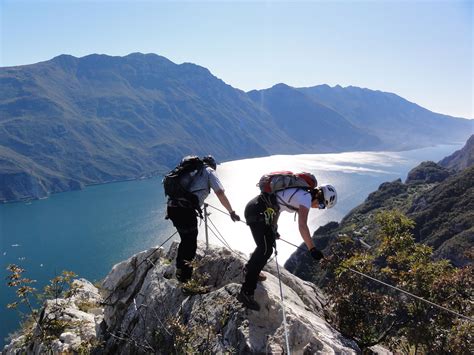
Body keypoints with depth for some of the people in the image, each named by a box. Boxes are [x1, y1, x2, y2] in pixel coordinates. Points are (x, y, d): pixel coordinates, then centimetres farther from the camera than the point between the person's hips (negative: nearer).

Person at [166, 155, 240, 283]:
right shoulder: (209, 171, 10)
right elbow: (220, 193, -2)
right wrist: (231, 212, 5)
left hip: (171, 207, 7)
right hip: (186, 210, -6)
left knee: (185, 240, 25)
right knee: (191, 245, 7)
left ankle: (179, 270, 36)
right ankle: (185, 277, 12)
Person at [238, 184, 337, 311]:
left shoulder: (300, 193, 18)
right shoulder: (306, 197, -10)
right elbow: (302, 226, -23)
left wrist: (273, 229, 37)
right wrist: (312, 249, -19)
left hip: (254, 206, 10)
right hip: (258, 211, -10)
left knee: (269, 243, 24)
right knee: (266, 250, -11)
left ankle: (250, 269, 42)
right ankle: (246, 293, -11)